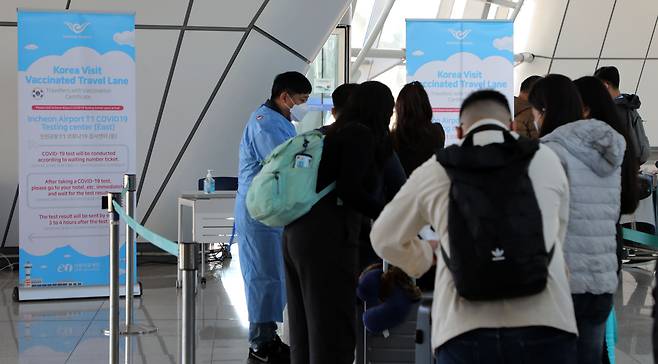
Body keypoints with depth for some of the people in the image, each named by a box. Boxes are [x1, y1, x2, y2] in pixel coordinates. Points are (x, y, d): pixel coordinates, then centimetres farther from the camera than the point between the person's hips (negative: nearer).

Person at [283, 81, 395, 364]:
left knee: (305, 335, 12)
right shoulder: (361, 134, -6)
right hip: (327, 238, -9)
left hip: (297, 234, 9)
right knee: (333, 333, -6)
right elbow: (350, 190, -17)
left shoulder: (332, 133, 19)